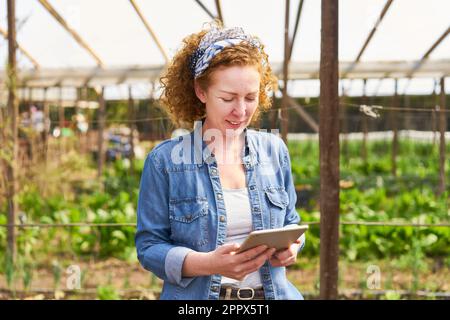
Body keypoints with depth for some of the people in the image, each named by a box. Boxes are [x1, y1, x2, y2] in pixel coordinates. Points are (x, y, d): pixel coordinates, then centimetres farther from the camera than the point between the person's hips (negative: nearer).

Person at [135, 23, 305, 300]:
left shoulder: (275, 151, 9)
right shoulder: (165, 160, -2)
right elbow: (149, 246, -2)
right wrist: (207, 263, -18)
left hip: (272, 292, 5)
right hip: (197, 296, -4)